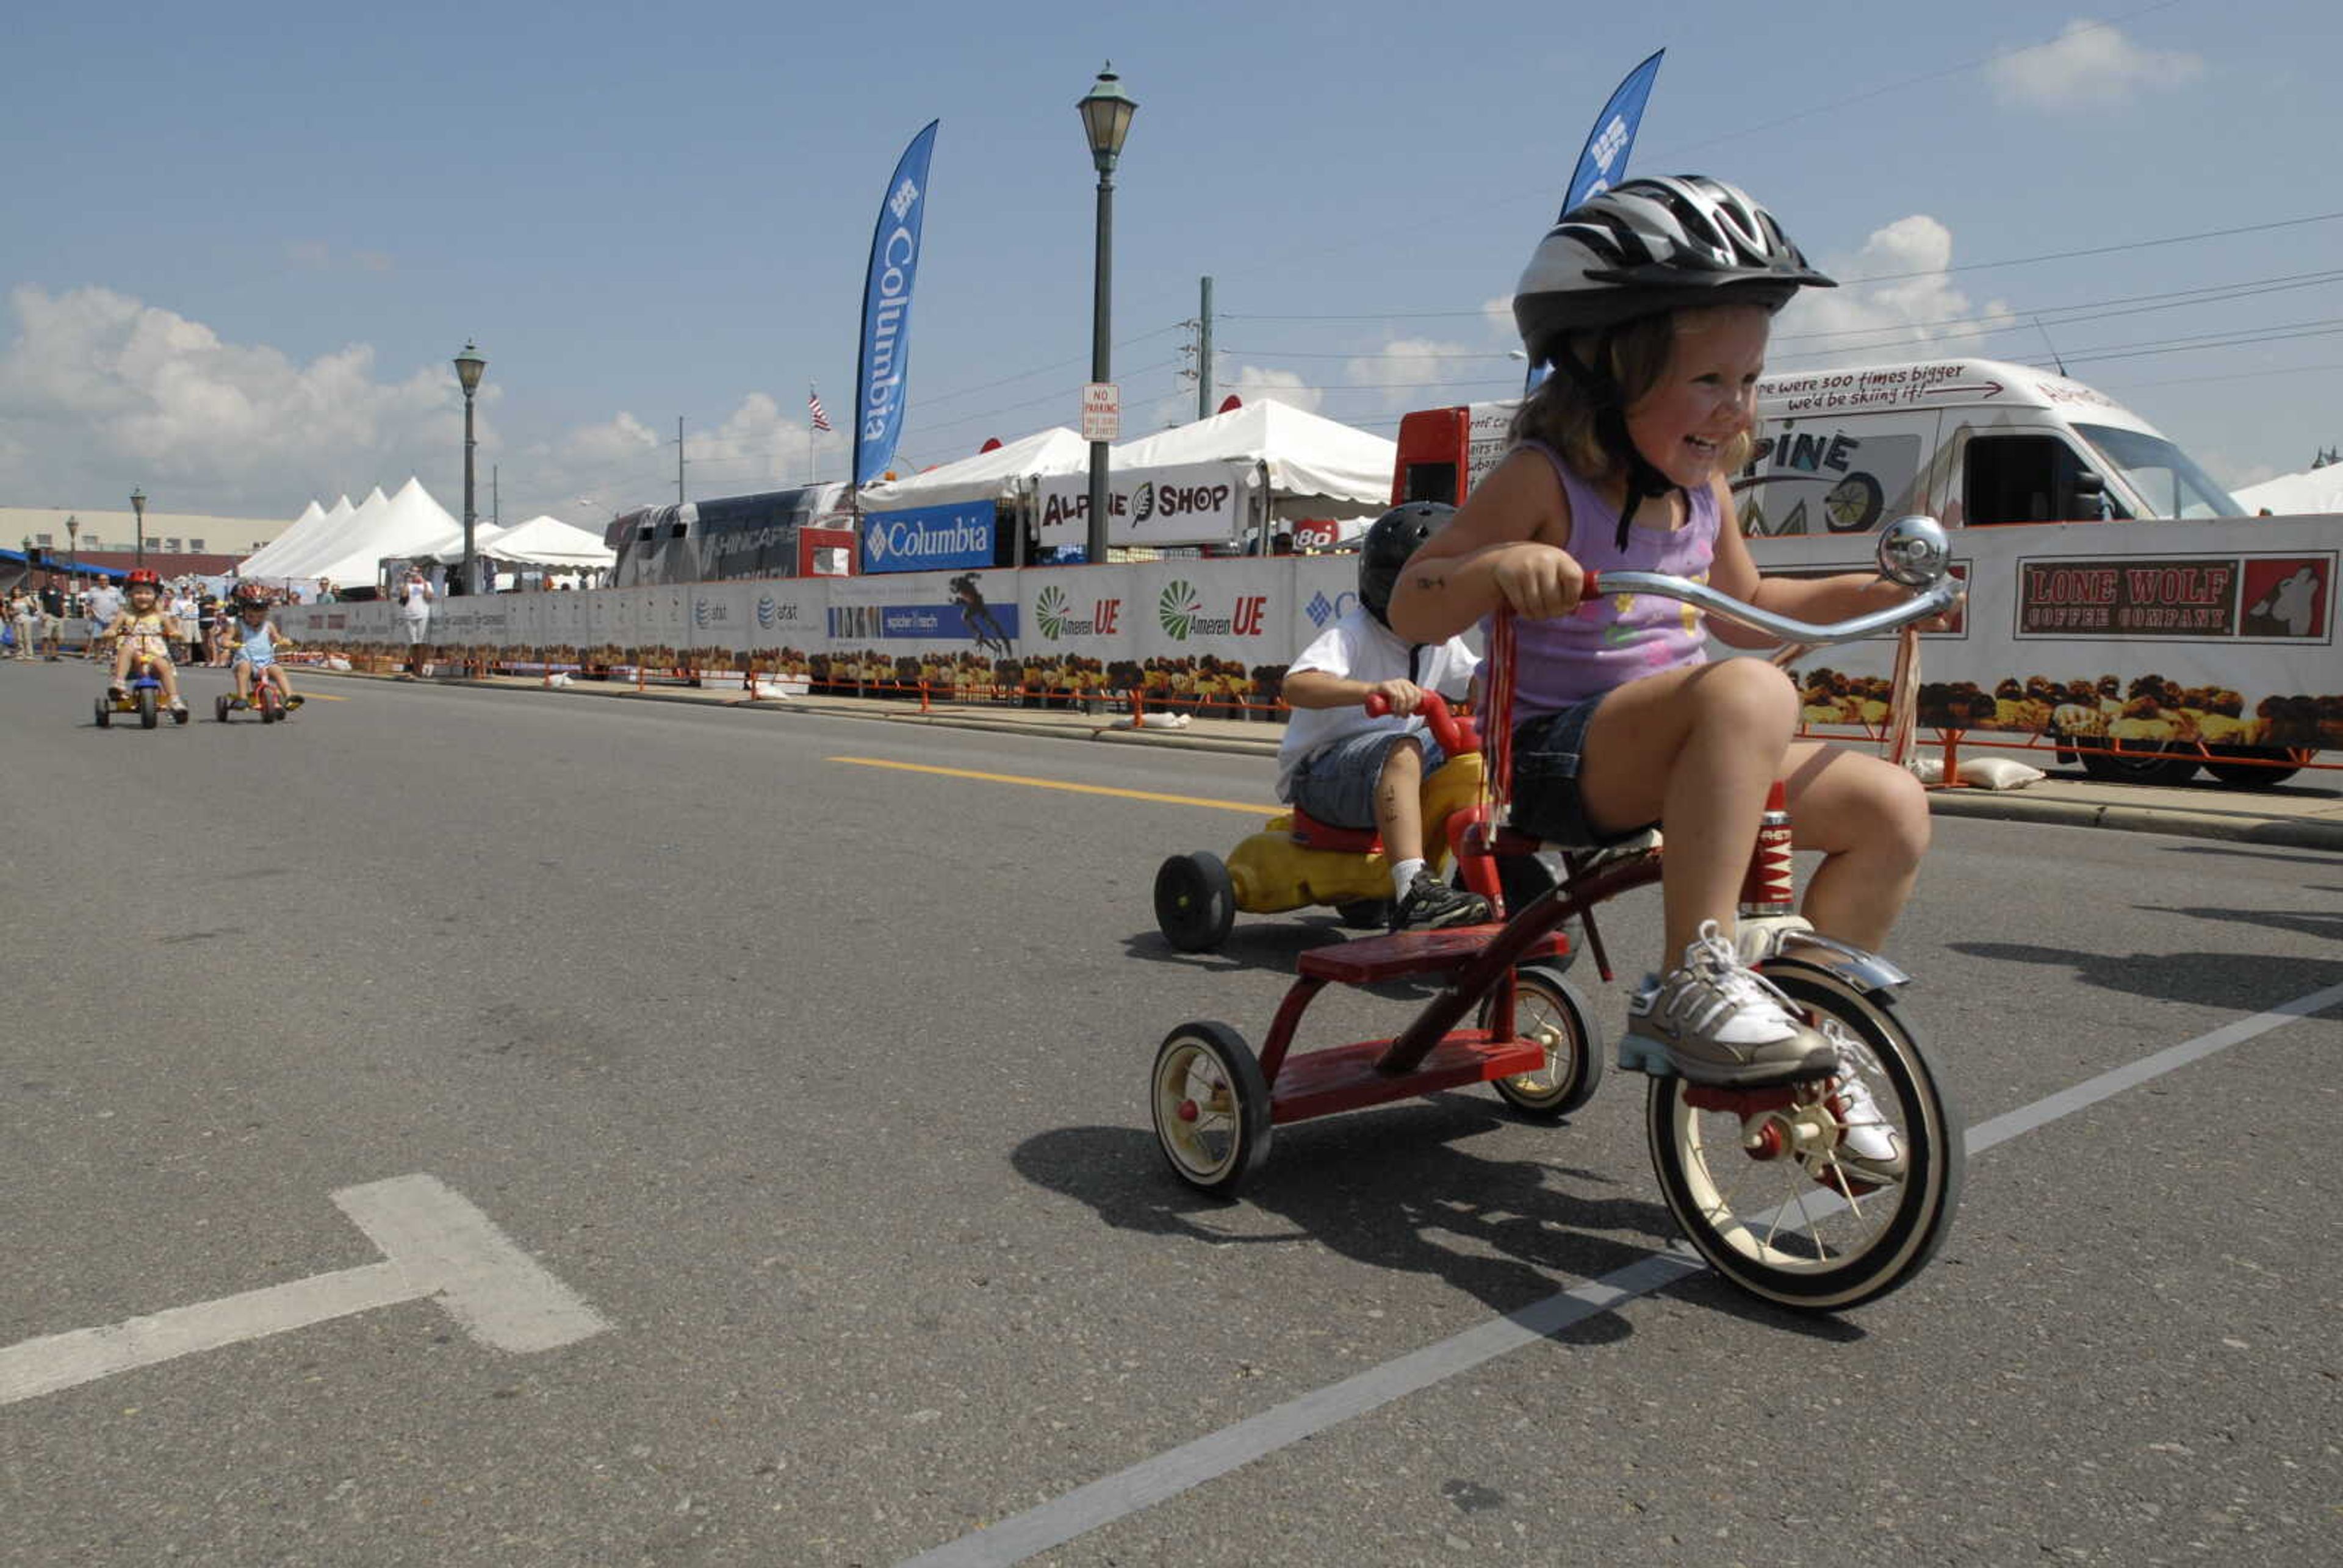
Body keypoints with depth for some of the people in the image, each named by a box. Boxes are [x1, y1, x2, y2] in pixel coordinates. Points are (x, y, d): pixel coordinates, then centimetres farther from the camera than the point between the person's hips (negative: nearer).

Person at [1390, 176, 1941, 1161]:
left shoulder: (1703, 491, 11)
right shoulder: (1546, 481, -11)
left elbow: (1746, 607, 29)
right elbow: (1411, 607, -15)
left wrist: (1870, 592, 18)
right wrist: (1498, 566, -35)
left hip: (1667, 758, 8)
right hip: (1558, 755, -8)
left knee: (1893, 808, -2)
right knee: (1751, 694, -35)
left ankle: (1803, 1042, 8)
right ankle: (1694, 984, -35)